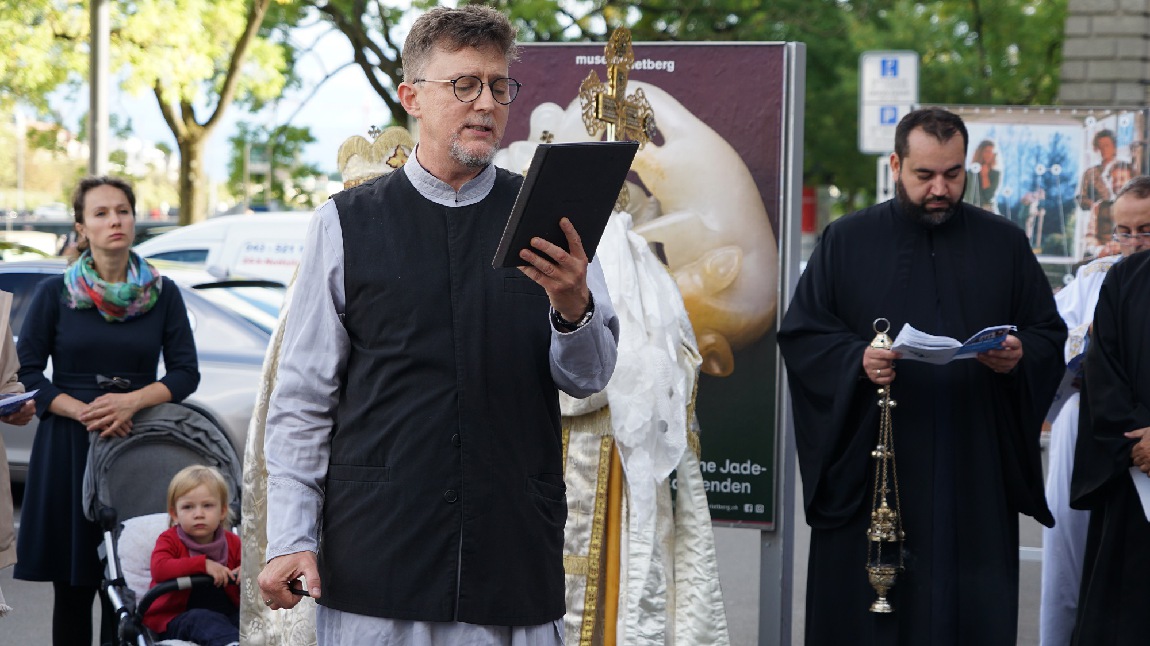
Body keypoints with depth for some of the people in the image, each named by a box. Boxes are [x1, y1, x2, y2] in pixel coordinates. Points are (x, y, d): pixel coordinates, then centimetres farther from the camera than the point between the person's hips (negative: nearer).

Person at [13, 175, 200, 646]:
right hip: (69, 447, 0)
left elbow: (186, 372, 4)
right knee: (72, 589, 0)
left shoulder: (163, 294, 7)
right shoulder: (54, 293, 4)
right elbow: (26, 373, 2)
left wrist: (131, 401, -13)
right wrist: (83, 411, -12)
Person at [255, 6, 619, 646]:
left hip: (517, 554, 1)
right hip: (374, 556, -1)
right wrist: (290, 539, -4)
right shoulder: (347, 224, 4)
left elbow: (590, 377, 3)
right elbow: (303, 398, 3)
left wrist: (572, 305, -18)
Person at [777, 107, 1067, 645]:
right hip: (867, 474, -1)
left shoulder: (1005, 244, 10)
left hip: (975, 478, 1)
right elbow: (799, 334, 3)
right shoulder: (847, 242, 7)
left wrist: (1020, 356, -12)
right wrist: (857, 359, -16)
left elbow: (1050, 334, 11)